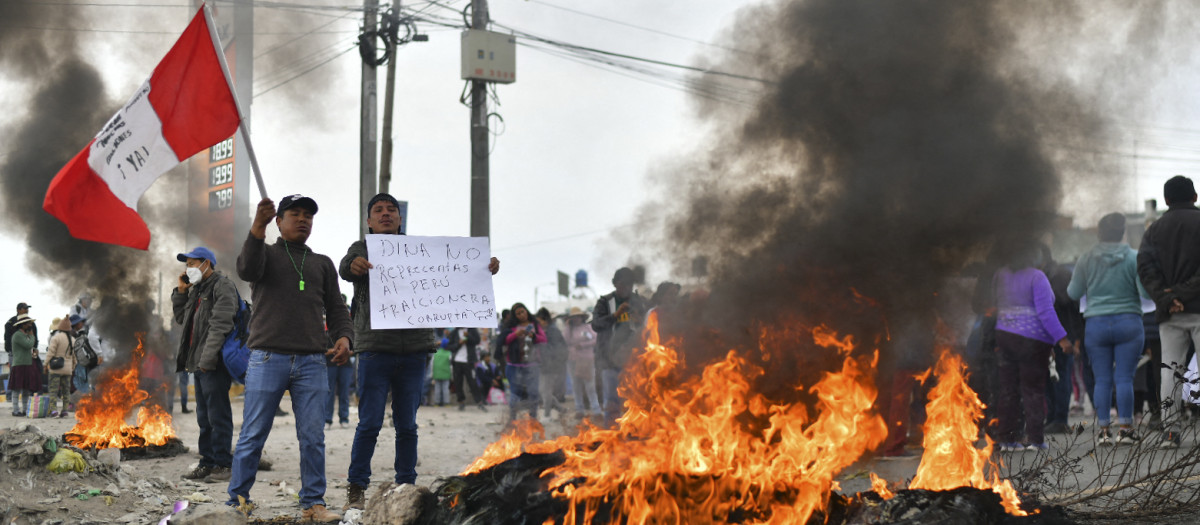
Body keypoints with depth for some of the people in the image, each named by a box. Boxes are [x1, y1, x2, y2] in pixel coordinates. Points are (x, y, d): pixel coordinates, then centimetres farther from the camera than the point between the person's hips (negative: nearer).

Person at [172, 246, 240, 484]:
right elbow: (181, 318, 27)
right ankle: (208, 462, 18)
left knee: (218, 415, -7)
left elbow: (220, 325, -17)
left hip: (215, 364, -10)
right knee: (204, 416, 12)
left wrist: (207, 359, -23)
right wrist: (181, 291, 13)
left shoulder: (223, 286, -8)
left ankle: (223, 464, -4)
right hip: (200, 364, 10)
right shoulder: (196, 289, 22)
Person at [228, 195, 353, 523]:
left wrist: (343, 336, -4)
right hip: (268, 358, -3)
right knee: (253, 435, -1)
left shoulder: (322, 264, 21)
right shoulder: (265, 253, 11)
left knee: (313, 437, 0)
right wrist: (258, 227, -29)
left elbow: (336, 309, 17)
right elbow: (247, 269, -13)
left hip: (312, 363, 3)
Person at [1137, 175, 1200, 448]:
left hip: (1169, 313, 3)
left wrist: (1165, 298, -9)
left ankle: (1169, 430, -3)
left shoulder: (1155, 229, 12)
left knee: (1170, 368, 5)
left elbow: (1145, 266, -2)